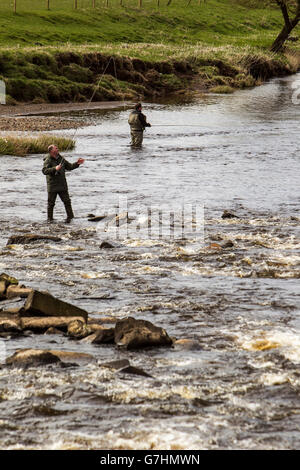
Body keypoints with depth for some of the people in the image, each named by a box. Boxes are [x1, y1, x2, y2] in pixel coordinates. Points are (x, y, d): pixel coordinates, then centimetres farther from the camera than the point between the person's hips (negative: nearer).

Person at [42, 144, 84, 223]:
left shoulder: (61, 159, 10)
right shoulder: (48, 160, -9)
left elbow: (69, 167, 18)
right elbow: (44, 171, -22)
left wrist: (77, 164, 4)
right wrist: (54, 169, -33)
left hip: (62, 186, 4)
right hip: (52, 186, -4)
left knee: (67, 201, 1)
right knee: (51, 203, 4)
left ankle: (70, 216, 9)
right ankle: (50, 218, 16)